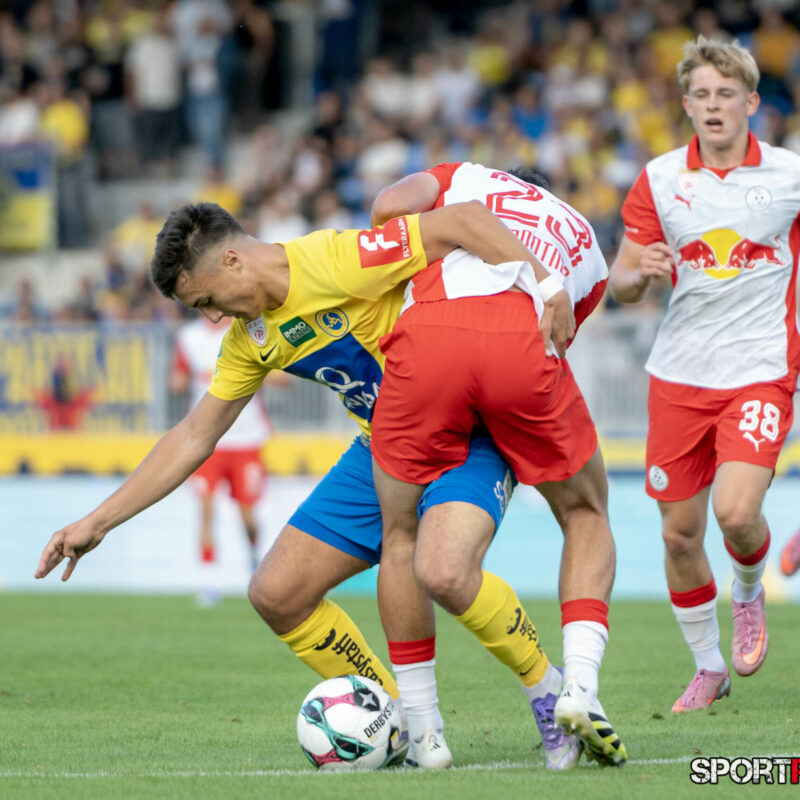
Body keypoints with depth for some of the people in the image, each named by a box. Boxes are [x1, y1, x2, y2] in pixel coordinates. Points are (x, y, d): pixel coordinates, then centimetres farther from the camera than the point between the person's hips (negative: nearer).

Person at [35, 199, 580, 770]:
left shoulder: (339, 262, -23)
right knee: (276, 594, 0)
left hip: (466, 436, -8)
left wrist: (546, 287, -37)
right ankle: (403, 722, 12)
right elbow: (193, 438, 12)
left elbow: (465, 221, -27)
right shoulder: (251, 336, 4)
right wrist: (97, 522, 10)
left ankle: (547, 691, -11)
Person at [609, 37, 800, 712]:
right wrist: (640, 273, -16)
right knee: (680, 533, 3)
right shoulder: (658, 180, 2)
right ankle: (708, 667, 23)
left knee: (737, 512, -21)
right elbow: (620, 283, 6)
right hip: (679, 375, 2)